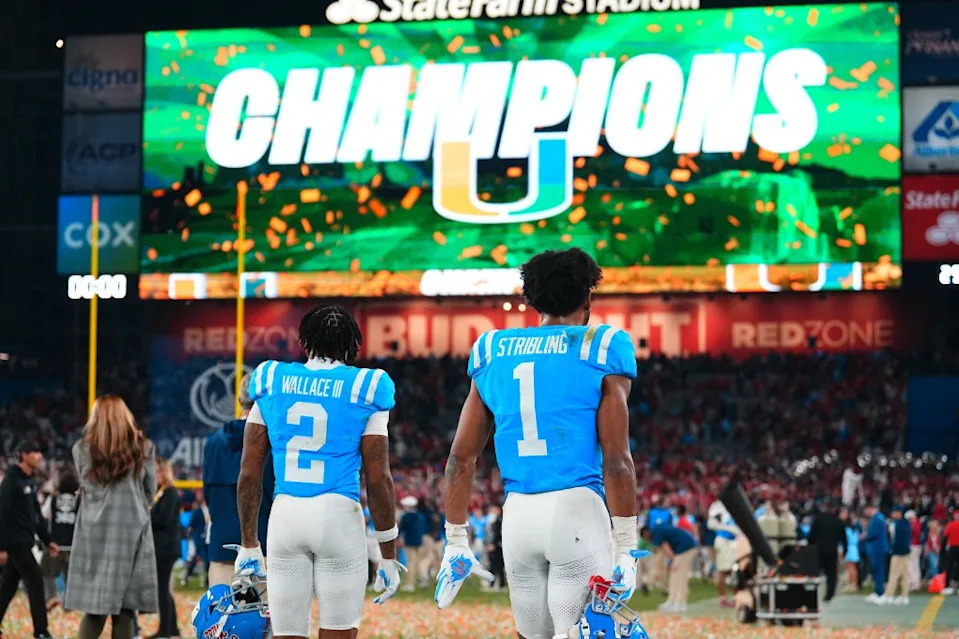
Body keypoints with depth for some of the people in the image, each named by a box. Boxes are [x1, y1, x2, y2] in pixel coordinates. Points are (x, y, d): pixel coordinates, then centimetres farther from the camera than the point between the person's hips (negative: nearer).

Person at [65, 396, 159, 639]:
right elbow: (150, 491, 8)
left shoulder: (82, 449, 2)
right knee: (124, 610, 2)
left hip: (95, 530, 1)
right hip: (131, 530, -1)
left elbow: (84, 487, 9)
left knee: (94, 609, 4)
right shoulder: (143, 447, 2)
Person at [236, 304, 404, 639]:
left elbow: (249, 474, 8)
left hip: (285, 514, 3)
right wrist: (388, 555, 6)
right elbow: (378, 479, -2)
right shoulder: (364, 390, 0)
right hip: (338, 513, -2)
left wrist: (249, 544, 17)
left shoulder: (271, 382, 8)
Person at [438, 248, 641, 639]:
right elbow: (616, 462, -7)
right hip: (576, 509, -5)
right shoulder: (600, 350, -1)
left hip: (517, 515, 5)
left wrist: (456, 544, 17)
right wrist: (626, 549, -2)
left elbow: (462, 458, 11)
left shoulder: (492, 351, 12)